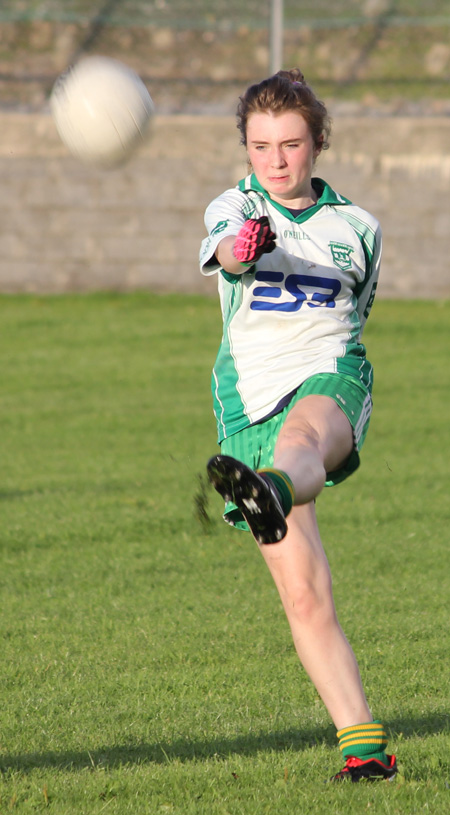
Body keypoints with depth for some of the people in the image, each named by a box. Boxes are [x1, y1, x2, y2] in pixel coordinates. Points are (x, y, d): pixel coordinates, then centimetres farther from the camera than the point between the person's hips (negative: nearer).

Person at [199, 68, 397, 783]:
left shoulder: (357, 228, 14)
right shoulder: (234, 210, 6)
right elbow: (226, 249, -20)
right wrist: (241, 245, -42)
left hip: (329, 378, -1)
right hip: (251, 395, 1)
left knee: (301, 441, -41)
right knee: (302, 594, -7)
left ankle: (267, 494, -77)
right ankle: (362, 744, -3)